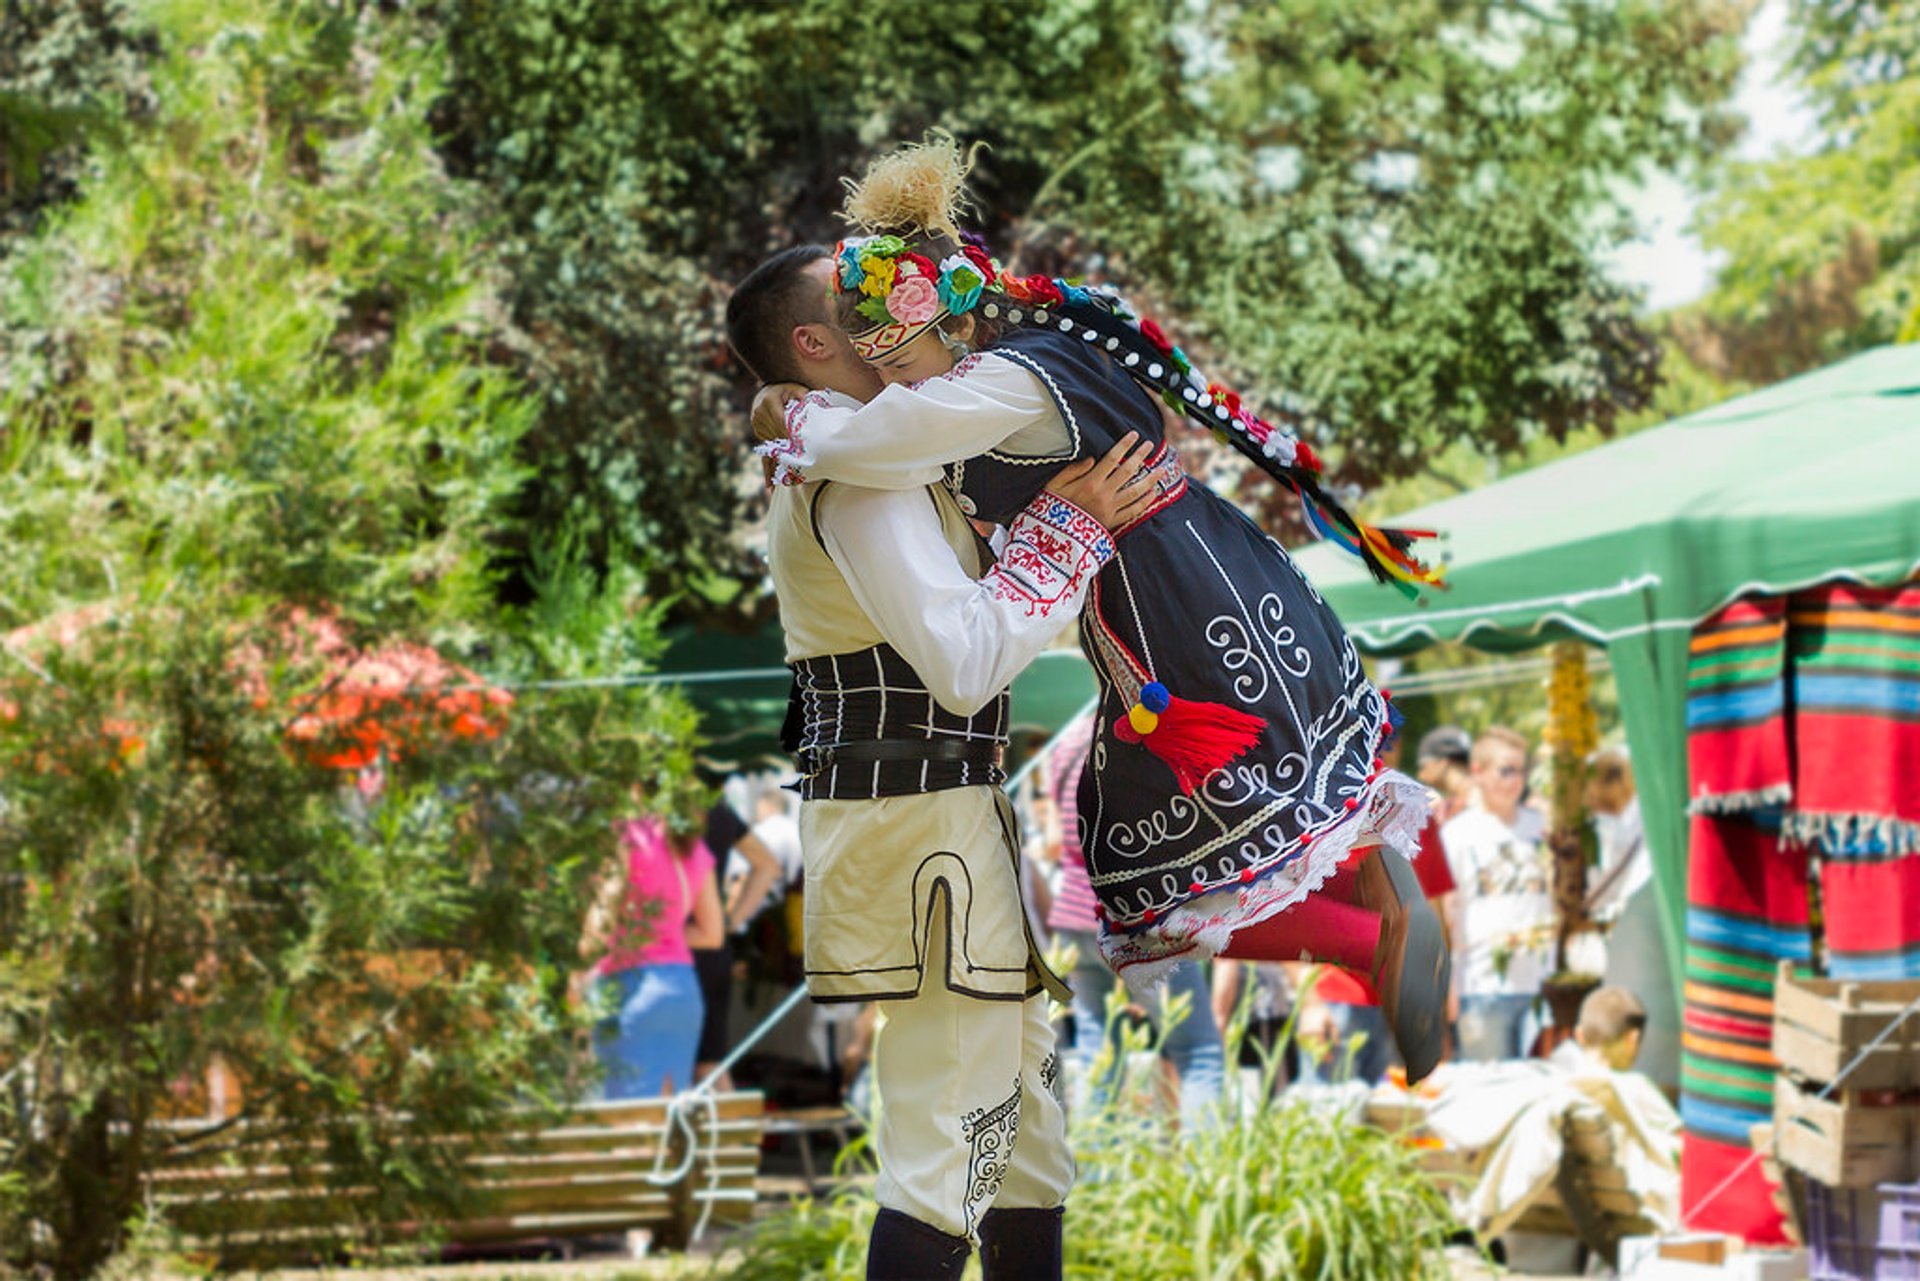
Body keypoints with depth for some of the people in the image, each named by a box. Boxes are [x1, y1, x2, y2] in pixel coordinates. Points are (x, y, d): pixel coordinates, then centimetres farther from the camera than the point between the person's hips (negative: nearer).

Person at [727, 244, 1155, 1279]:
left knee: (1024, 1118, 15)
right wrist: (1068, 529, -14)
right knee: (953, 1141, -12)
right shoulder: (861, 472, -15)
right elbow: (965, 661, -23)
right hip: (919, 813, -11)